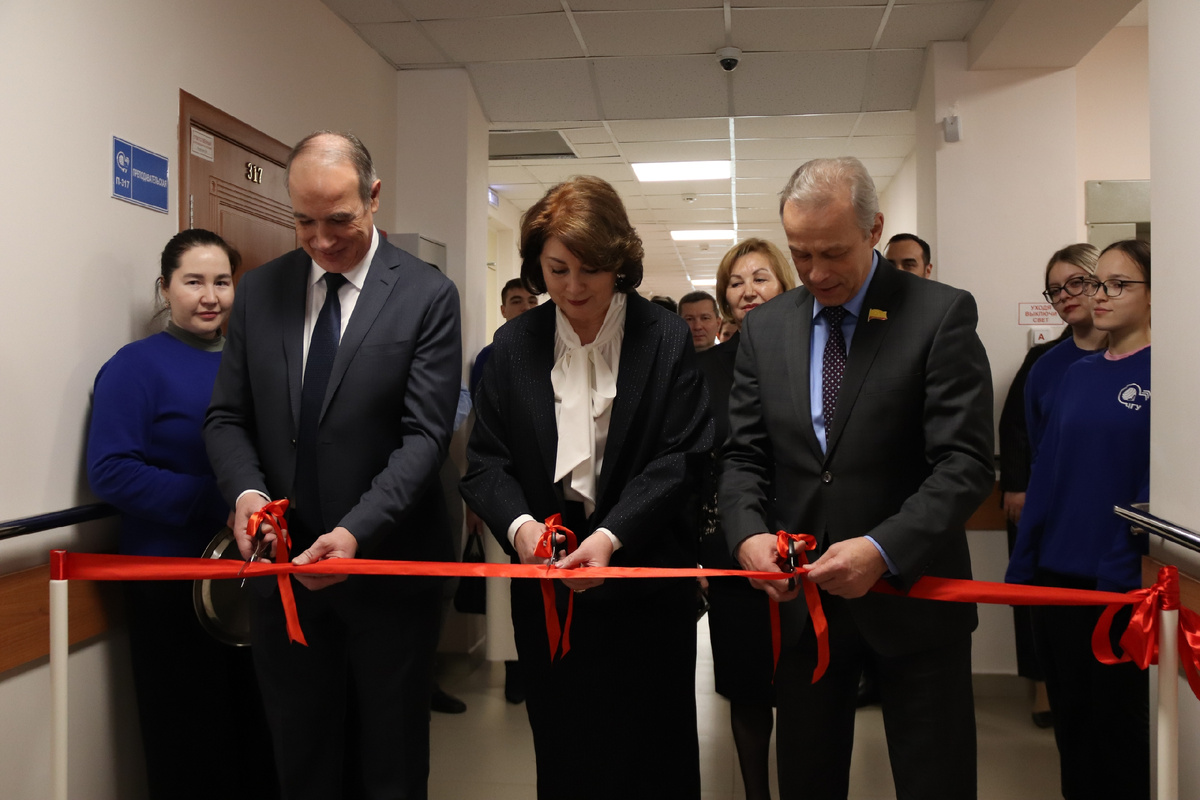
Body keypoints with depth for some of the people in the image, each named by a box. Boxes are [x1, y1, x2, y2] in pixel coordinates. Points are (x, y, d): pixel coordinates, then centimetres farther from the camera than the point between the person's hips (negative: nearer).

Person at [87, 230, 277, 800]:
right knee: (190, 748, 9)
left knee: (261, 729, 15)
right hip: (173, 578, -5)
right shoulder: (137, 365, -7)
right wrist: (215, 502, -23)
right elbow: (109, 471, -16)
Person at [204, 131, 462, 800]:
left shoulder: (428, 295, -7)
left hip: (388, 567, -3)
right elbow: (228, 416, 7)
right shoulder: (259, 291, 5)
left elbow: (424, 436, -13)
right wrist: (247, 489, -14)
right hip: (285, 565, 3)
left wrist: (357, 531, -24)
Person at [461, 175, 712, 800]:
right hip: (546, 588, 2)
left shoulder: (665, 339, -4)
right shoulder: (514, 345, 3)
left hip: (647, 582, -2)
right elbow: (485, 462, 1)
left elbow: (680, 460, -9)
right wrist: (518, 524, -19)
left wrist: (612, 535, -22)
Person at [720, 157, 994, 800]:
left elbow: (965, 463, -13)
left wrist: (883, 550, -25)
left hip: (908, 593, -3)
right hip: (799, 599, 4)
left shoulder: (941, 315, -7)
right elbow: (744, 456, 7)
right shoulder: (765, 327, 6)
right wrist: (749, 533, -13)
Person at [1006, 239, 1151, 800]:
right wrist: (1022, 565, 7)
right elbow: (1047, 470, 10)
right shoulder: (1077, 374, 10)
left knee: (1123, 724, 8)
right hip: (1058, 575, 5)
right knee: (1071, 721, 15)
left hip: (1122, 583, -5)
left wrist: (1124, 567, -18)